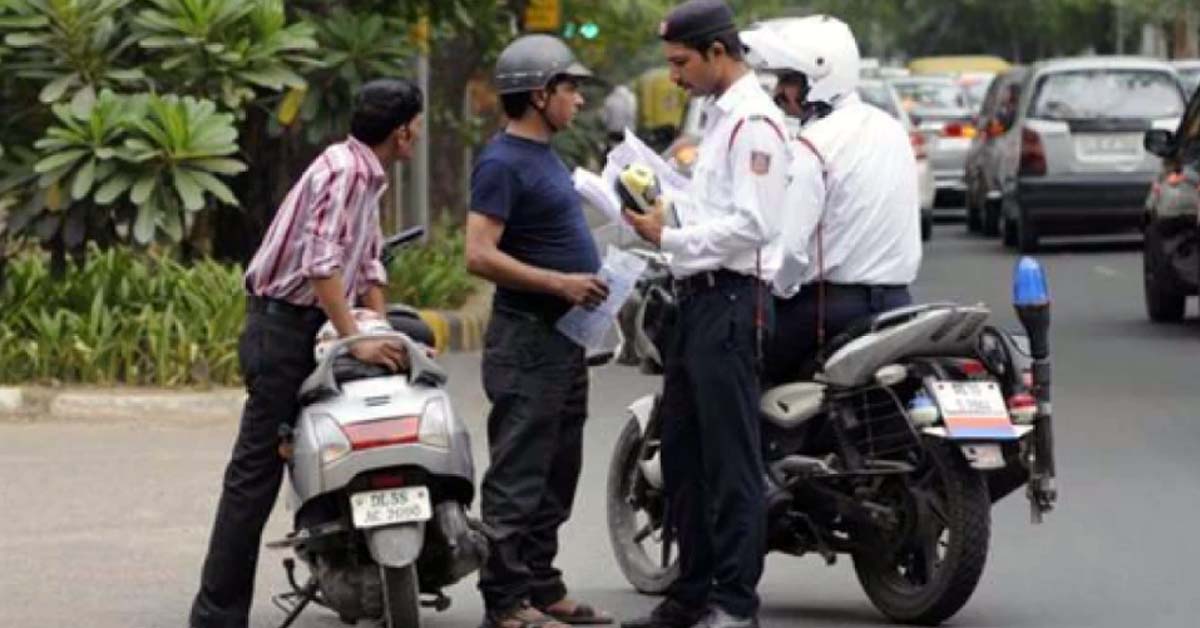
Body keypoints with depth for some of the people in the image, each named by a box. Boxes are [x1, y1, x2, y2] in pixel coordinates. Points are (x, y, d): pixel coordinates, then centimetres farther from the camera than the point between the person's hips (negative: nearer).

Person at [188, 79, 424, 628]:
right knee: (256, 471, -9)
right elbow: (320, 264, -27)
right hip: (285, 329, -10)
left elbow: (367, 265, 18)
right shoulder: (345, 171, -17)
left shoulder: (366, 175, 15)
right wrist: (358, 342, -27)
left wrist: (386, 337, 7)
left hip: (313, 328, 10)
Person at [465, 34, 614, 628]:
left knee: (556, 475, 14)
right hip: (528, 339, -10)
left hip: (564, 337, 10)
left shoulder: (543, 155, 16)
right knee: (518, 478, -7)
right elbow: (480, 255, -22)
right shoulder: (503, 162, -15)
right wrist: (560, 283, -24)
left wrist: (592, 278, 15)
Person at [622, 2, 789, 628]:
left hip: (731, 300, -11)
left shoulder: (754, 121, -13)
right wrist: (663, 213, 11)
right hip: (698, 298, 11)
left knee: (731, 459, -7)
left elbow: (749, 225, -20)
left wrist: (669, 237, -16)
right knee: (682, 452, 14)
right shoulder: (718, 114, 19)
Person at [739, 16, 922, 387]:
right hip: (896, 300, 8)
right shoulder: (892, 130, 13)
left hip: (833, 307, -8)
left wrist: (776, 290, -3)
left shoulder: (812, 147, -14)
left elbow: (788, 247, -21)